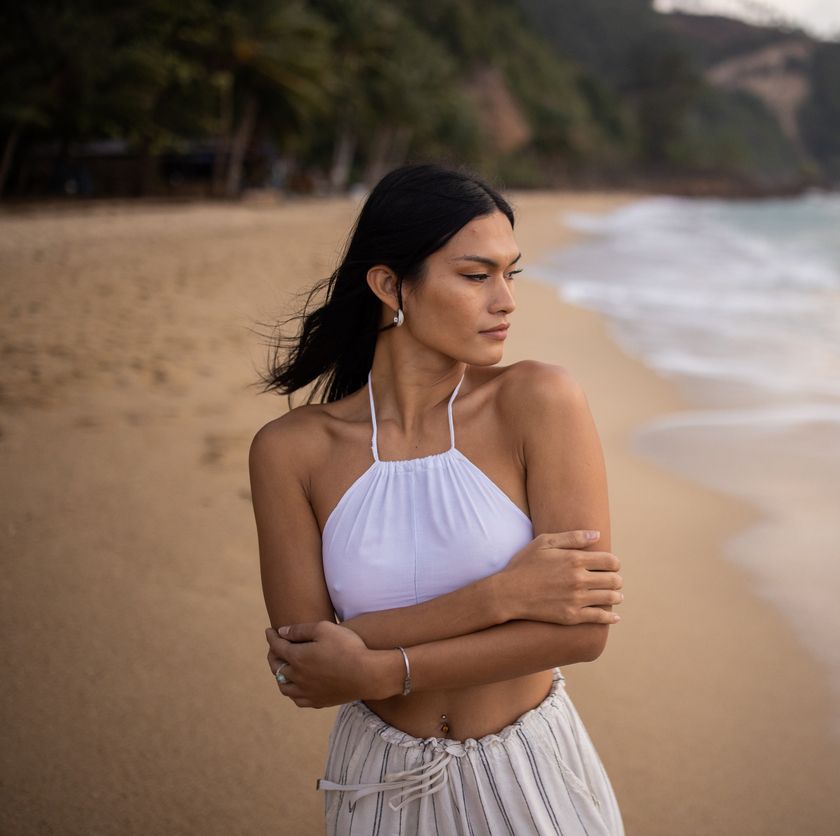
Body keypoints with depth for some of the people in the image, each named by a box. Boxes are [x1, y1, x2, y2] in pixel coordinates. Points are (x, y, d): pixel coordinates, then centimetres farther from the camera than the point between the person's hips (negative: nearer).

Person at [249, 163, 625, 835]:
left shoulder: (541, 400, -15)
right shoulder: (290, 451, -11)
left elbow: (582, 629, -18)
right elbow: (300, 669, -15)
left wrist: (378, 671, -20)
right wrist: (501, 594, -23)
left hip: (534, 778, -1)